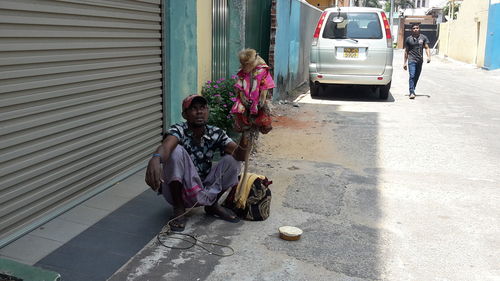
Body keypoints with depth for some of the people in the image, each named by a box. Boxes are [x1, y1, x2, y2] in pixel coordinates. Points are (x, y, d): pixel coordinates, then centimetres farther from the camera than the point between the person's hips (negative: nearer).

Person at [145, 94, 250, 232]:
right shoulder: (179, 130, -18)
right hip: (179, 190, -3)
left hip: (204, 191, 4)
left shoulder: (216, 134, -6)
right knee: (177, 150, -29)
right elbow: (166, 145, -42)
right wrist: (155, 159, -65)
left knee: (232, 159, -15)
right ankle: (179, 209, -14)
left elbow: (239, 155, -18)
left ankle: (212, 204, 6)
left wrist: (243, 146, -43)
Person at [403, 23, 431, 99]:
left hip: (420, 60, 2)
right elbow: (406, 51, 10)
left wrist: (428, 56, -13)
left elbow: (427, 48, 5)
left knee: (416, 77, 10)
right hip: (411, 60, -2)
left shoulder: (423, 38, 7)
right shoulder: (408, 39, 5)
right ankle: (412, 92, -19)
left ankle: (413, 91, 25)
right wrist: (405, 62, 7)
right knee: (412, 76, -15)